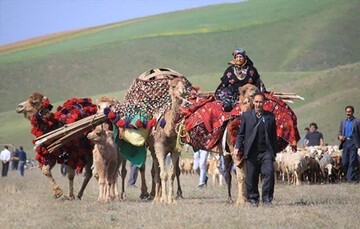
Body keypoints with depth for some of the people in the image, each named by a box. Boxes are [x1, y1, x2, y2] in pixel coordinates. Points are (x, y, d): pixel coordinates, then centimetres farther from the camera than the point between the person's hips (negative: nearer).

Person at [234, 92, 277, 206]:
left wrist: (274, 152, 10)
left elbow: (273, 136, 12)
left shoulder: (270, 116, 9)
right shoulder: (246, 115, 8)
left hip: (266, 151, 0)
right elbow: (241, 133, 8)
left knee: (269, 173, -13)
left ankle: (267, 198, -5)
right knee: (251, 177, 3)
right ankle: (253, 199, 15)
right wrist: (237, 147, -4)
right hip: (251, 152, 0)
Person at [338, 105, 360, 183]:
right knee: (344, 162, 2)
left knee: (352, 161, -8)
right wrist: (339, 136, -3)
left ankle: (351, 178, -7)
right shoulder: (343, 121, 16)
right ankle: (347, 177, 14)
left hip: (353, 143, -5)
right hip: (345, 142, 5)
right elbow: (340, 132, 22)